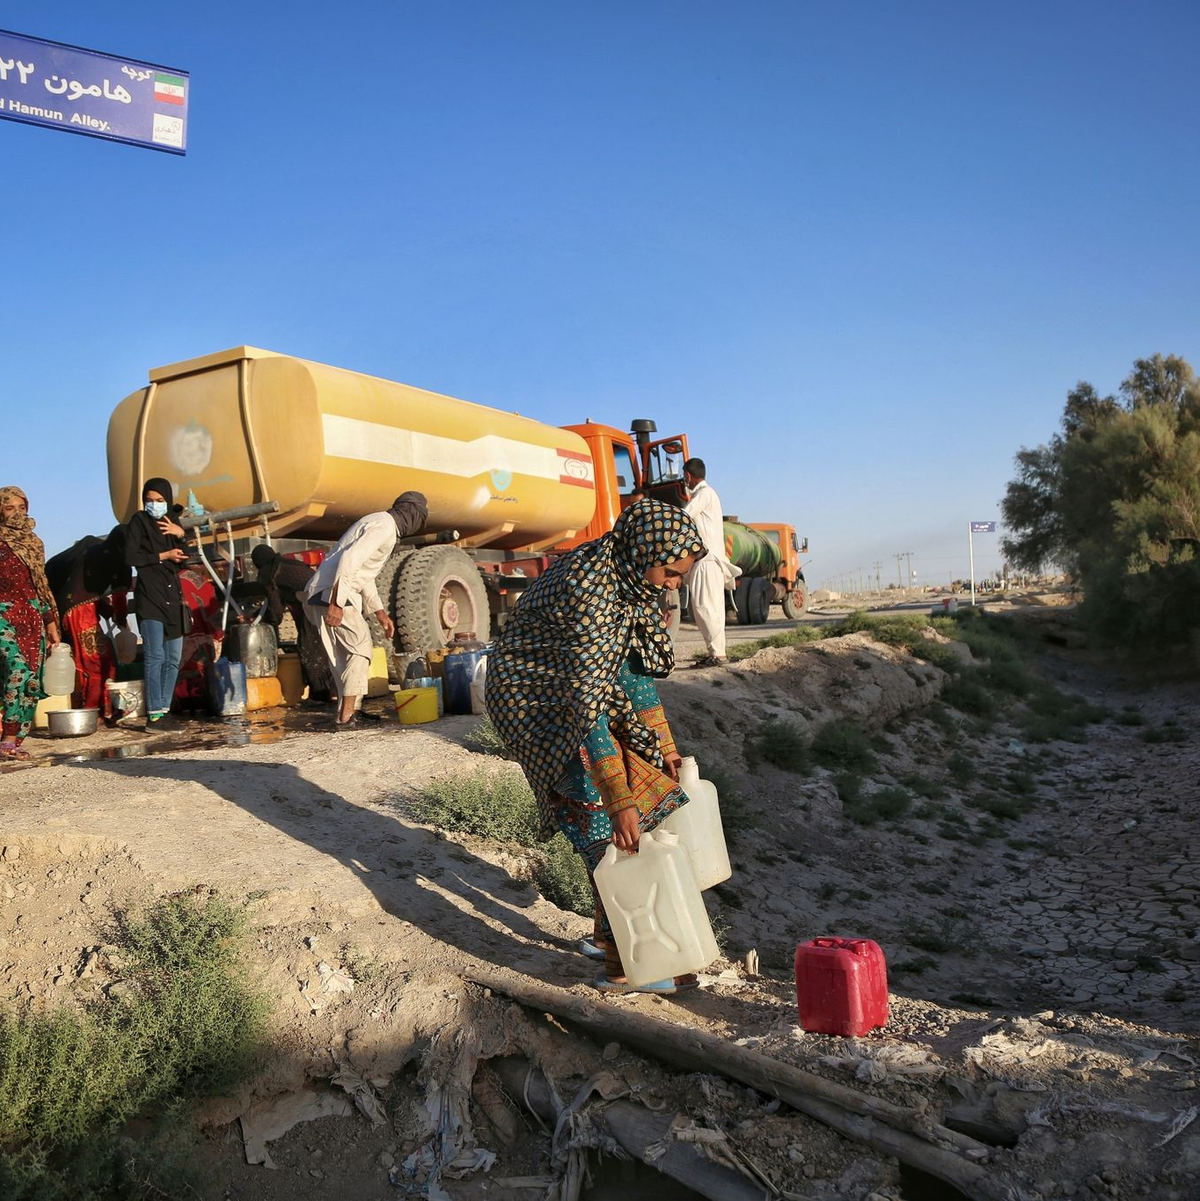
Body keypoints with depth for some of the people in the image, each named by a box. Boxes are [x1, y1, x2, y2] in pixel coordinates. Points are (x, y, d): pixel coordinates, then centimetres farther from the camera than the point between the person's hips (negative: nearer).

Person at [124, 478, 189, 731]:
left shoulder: (170, 524, 18)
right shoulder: (138, 521, 2)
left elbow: (183, 560, 13)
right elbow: (131, 557, -8)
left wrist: (180, 534, -1)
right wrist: (164, 556, -5)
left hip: (172, 597, 6)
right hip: (149, 596, -6)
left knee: (173, 659, 5)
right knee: (155, 656, -13)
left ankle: (164, 710, 11)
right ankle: (154, 715, -13)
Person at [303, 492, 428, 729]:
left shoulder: (378, 523, 23)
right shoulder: (384, 527, -11)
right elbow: (349, 559, -25)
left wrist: (381, 613, 27)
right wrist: (336, 603, -27)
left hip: (320, 593, 10)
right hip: (332, 594, -10)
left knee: (343, 655, 15)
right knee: (359, 650, -4)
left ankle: (348, 711, 21)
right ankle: (346, 716, -4)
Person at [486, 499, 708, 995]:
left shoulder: (626, 577, -5)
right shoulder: (589, 592, -32)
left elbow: (632, 663, 7)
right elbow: (586, 702, -36)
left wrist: (661, 743, 7)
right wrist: (620, 800, -37)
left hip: (575, 689, 9)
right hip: (535, 703, -9)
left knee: (654, 788, 8)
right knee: (606, 815, -13)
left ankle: (613, 930, 20)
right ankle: (627, 964, -2)